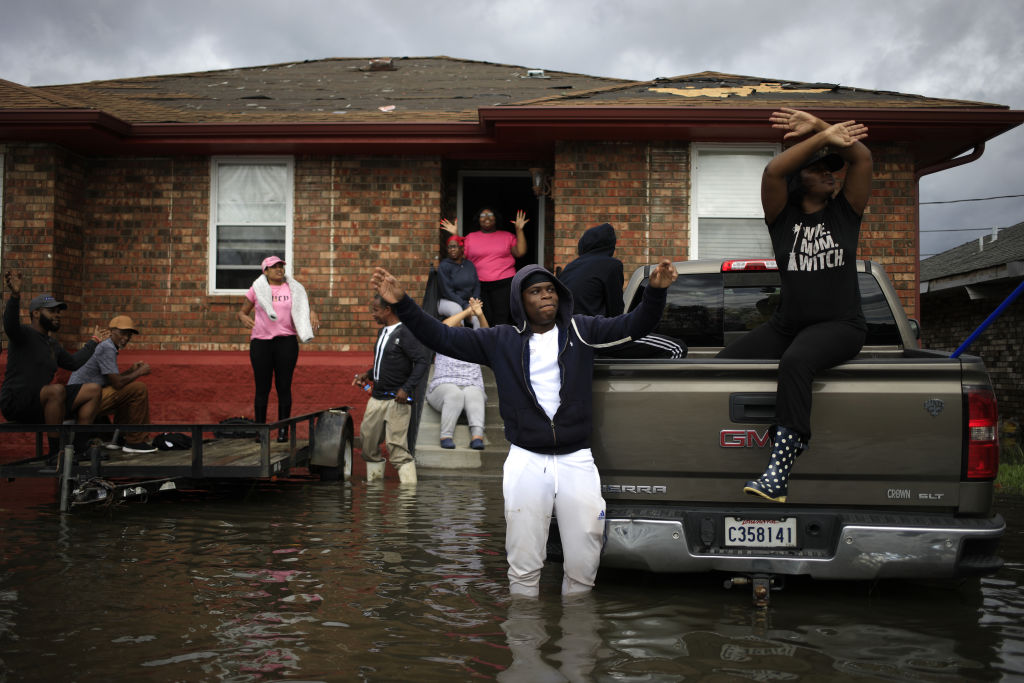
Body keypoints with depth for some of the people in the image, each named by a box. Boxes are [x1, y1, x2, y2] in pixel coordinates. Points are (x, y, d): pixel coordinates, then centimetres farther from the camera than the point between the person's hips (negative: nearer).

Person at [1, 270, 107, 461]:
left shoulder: (53, 344, 20)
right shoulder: (23, 334, -6)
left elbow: (74, 362, 33)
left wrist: (93, 342, 41)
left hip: (39, 406, 9)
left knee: (93, 390, 1)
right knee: (57, 390, -37)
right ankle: (55, 453, -29)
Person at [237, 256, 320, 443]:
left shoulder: (294, 289, 8)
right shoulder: (257, 289, 6)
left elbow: (307, 307, 10)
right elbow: (242, 311, 11)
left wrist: (313, 314, -14)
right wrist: (244, 318, -13)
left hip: (286, 341, 0)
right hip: (261, 341, 0)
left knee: (284, 387, 2)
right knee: (262, 388, 2)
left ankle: (283, 431, 7)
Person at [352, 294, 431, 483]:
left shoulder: (404, 333, -12)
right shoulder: (382, 332, 15)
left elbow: (423, 361, -18)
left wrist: (407, 388, -23)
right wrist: (368, 375, 11)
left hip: (397, 400, -9)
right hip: (377, 398, 9)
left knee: (397, 446, -10)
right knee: (368, 443, 11)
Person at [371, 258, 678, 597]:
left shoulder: (581, 331, 6)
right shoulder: (501, 340, 5)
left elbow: (633, 325, -2)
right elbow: (442, 337, 3)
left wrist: (655, 291, -21)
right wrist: (402, 303, -8)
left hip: (577, 460, 0)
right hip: (525, 463, 0)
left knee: (583, 566, 6)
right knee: (523, 567, 5)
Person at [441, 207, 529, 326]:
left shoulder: (507, 236, 12)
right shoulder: (471, 237, 14)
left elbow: (520, 252, 3)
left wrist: (519, 230, 2)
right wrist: (455, 235, 5)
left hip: (504, 284, -1)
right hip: (479, 285, 1)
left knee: (501, 320, -9)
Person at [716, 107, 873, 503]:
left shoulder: (845, 212, 9)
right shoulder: (782, 216, 8)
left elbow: (863, 158, -2)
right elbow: (773, 171, -10)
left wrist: (817, 127, -7)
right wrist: (822, 138, -14)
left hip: (839, 326, -3)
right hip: (786, 324, 3)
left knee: (795, 362, -37)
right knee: (722, 363, -19)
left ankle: (778, 475, -46)